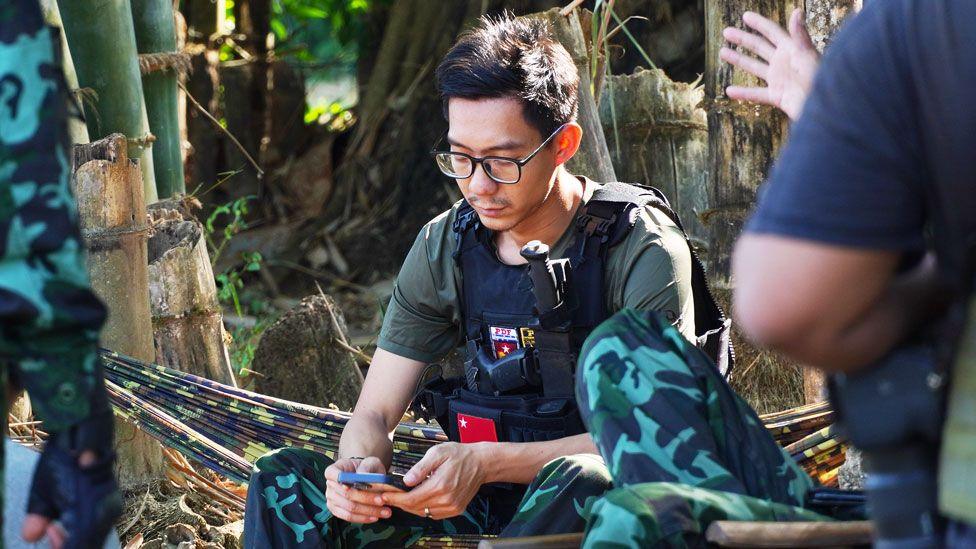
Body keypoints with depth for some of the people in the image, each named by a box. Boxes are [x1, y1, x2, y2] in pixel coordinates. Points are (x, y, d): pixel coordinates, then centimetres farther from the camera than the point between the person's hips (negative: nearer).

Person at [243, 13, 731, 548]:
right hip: (481, 500, 5)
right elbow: (373, 415, 6)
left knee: (577, 481, -40)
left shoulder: (641, 248, -11)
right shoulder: (444, 248, 4)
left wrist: (485, 462, -29)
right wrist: (360, 466, -21)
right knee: (284, 478, -14)